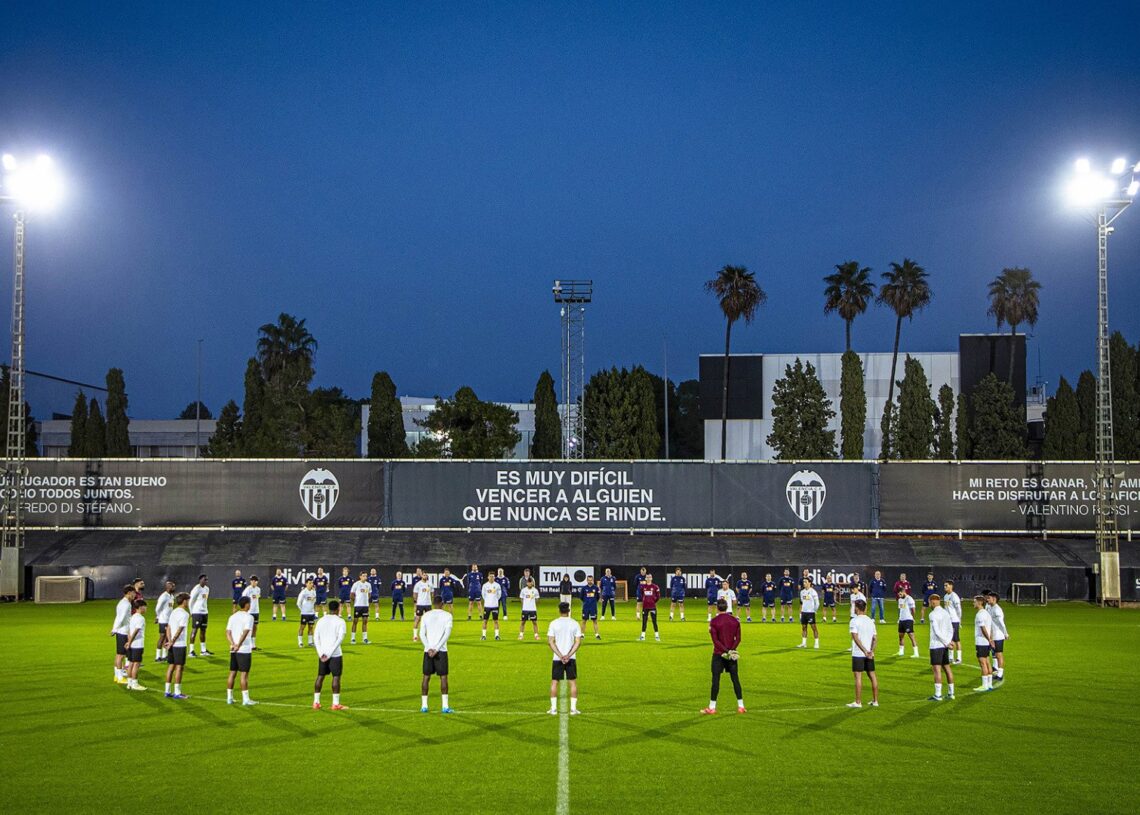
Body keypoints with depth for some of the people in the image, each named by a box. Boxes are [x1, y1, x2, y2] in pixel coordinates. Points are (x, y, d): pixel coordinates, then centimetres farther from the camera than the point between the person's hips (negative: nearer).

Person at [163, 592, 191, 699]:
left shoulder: (173, 612, 12)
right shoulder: (184, 614, -13)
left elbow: (168, 628, 9)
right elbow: (179, 630, -19)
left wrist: (170, 641, 3)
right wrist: (172, 642, -14)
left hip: (172, 645, 8)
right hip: (180, 645, -8)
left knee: (171, 666, 11)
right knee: (179, 667, -3)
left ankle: (168, 691, 14)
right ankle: (177, 692, -2)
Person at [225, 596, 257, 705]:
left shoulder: (233, 617, 10)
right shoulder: (248, 617, -10)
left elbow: (228, 632, 2)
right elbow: (245, 632, -20)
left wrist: (233, 644, -8)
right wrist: (238, 645, -19)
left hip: (233, 650, 6)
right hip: (245, 650, -6)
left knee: (232, 673, 11)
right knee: (244, 674, -3)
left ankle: (229, 697, 14)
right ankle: (245, 699, 0)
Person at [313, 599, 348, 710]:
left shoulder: (321, 621, 9)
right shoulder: (340, 621, -5)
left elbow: (316, 638, 4)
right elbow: (340, 639, -14)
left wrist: (321, 653, -1)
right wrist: (330, 653, -13)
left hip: (322, 654, 5)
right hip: (335, 654, -5)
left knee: (320, 676, 12)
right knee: (336, 677, 0)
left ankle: (316, 702, 13)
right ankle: (336, 704, -1)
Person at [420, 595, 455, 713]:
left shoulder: (426, 615, 8)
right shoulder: (447, 615, 1)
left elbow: (422, 634, 1)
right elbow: (447, 634, -10)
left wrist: (429, 649, -7)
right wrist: (436, 649, -12)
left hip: (428, 650, 2)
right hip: (441, 650, -2)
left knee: (426, 677, 8)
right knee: (443, 677, 1)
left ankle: (424, 705, 7)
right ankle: (445, 706, -4)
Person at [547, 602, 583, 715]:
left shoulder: (553, 623, -3)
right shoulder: (575, 624, 0)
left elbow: (550, 641, -8)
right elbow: (578, 642, -6)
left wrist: (560, 655, -10)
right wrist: (568, 655, -10)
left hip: (557, 658, 0)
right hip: (571, 658, 1)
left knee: (554, 682, 8)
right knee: (573, 682, 8)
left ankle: (553, 708, 6)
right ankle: (573, 708, 5)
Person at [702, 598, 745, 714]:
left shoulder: (714, 621, -8)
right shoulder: (735, 621, 4)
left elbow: (715, 640, -13)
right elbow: (738, 639, 0)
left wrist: (727, 651, -14)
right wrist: (731, 649, -9)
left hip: (718, 654, -3)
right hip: (732, 654, 3)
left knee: (716, 679, 0)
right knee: (735, 679, 8)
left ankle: (712, 707, 1)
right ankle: (741, 706, 9)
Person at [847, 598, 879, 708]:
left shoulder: (854, 621, -9)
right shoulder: (870, 621, 10)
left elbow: (856, 638, -18)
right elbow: (874, 638, 5)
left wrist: (865, 651, -18)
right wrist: (871, 651, -4)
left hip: (858, 653, -6)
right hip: (870, 654, 6)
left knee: (858, 676, -3)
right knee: (872, 675, 11)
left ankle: (858, 702, -2)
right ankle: (875, 700, 15)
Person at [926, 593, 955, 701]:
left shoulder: (933, 614, -13)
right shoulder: (946, 613, 12)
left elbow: (937, 632, -18)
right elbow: (951, 629, 13)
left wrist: (947, 642, -11)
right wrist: (949, 641, 3)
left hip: (936, 645, -8)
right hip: (944, 646, 8)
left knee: (937, 669, -7)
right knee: (947, 668, 13)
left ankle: (938, 695, -9)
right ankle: (951, 693, 17)